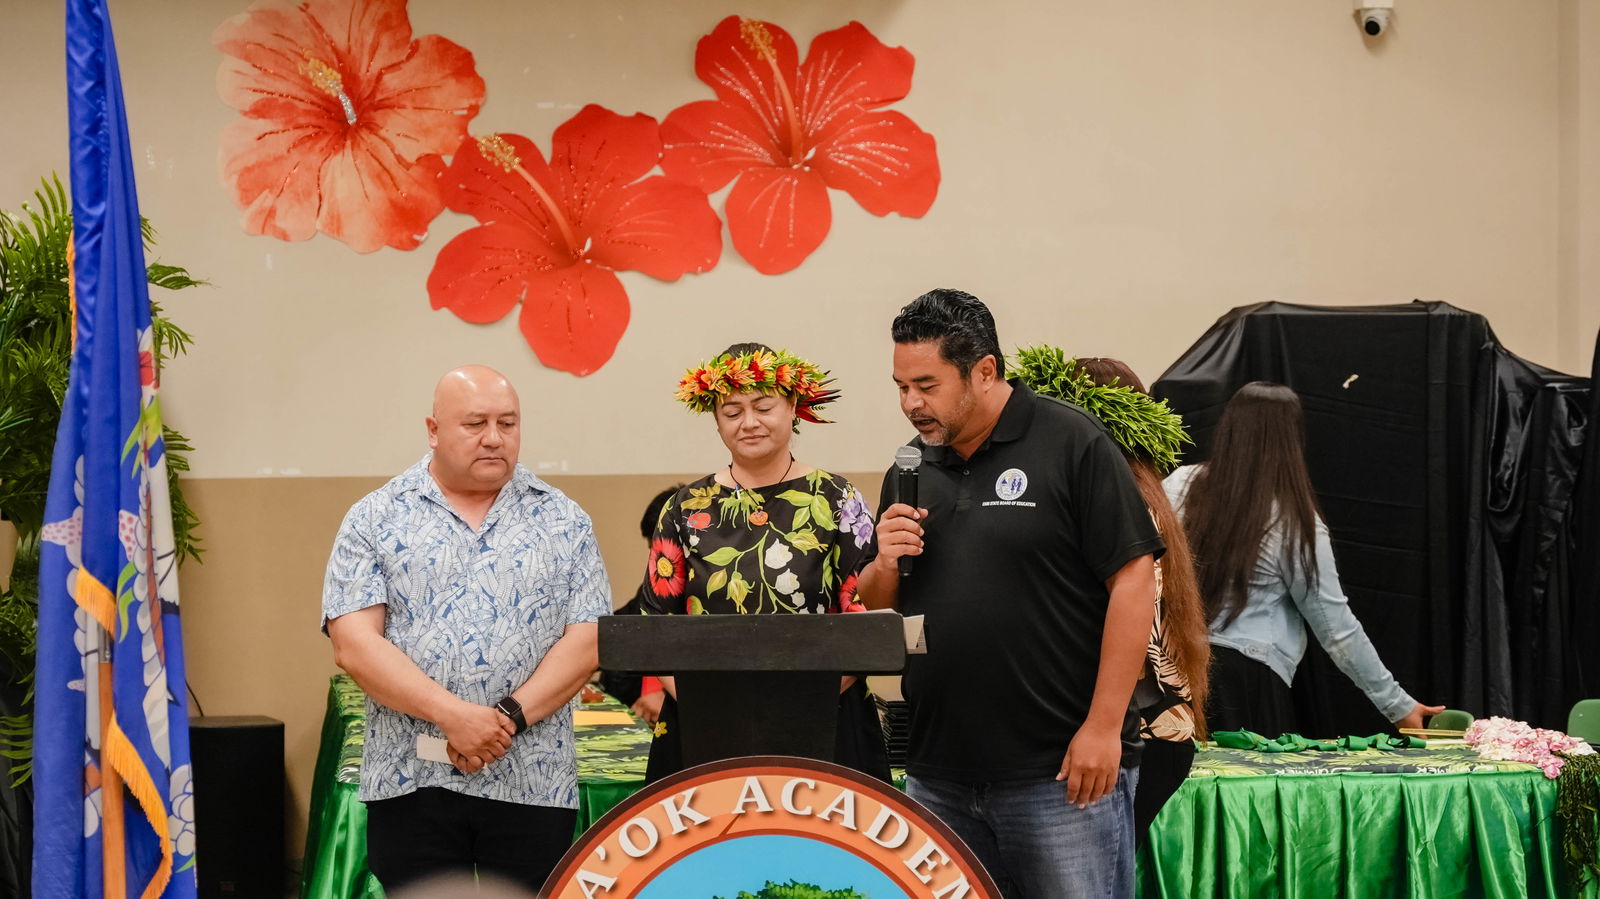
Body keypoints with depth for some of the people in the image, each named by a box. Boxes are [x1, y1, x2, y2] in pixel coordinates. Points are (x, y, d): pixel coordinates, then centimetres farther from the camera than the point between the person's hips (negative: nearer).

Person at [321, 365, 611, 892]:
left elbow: (587, 640, 0)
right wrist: (452, 714, -17)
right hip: (410, 783, -1)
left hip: (533, 783, 1)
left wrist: (510, 716, -13)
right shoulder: (375, 520, 4)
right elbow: (354, 645, -6)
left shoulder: (563, 522, 9)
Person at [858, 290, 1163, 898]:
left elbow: (1133, 580, -10)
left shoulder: (1071, 444, -6)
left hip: (1062, 770, -6)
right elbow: (875, 609, 19)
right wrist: (884, 564, -4)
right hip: (939, 772, 6)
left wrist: (1104, 727, -14)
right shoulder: (911, 469, 13)